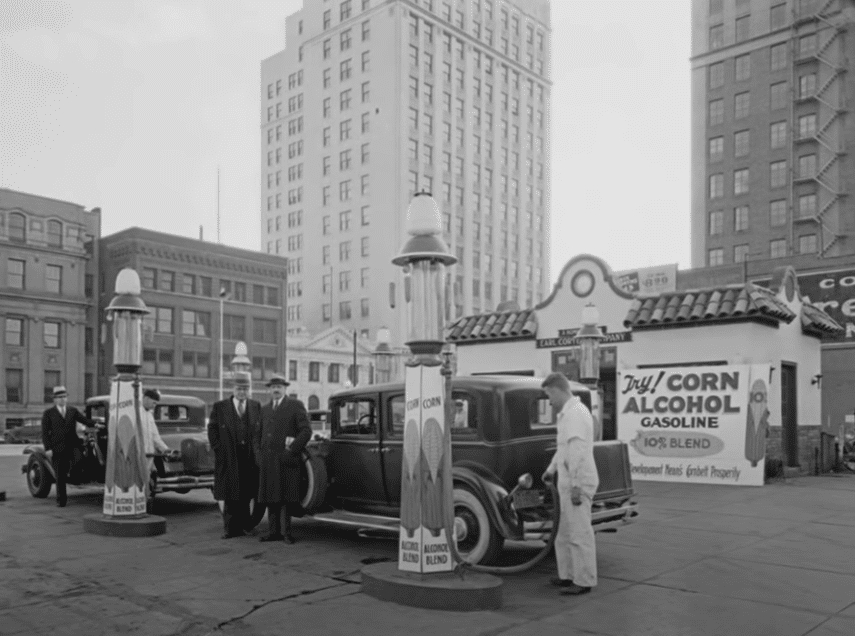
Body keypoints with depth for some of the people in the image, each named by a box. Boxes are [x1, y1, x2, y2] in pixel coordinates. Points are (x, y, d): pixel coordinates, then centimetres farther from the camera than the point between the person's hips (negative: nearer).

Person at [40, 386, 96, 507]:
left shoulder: (73, 411, 13)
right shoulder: (48, 414, 7)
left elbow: (85, 420, 3)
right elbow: (45, 432, 3)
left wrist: (95, 424, -18)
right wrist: (47, 448, -6)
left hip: (72, 444, 1)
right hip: (57, 448, -1)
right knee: (60, 476, 2)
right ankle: (61, 500, 14)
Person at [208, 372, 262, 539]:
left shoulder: (257, 407, 10)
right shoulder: (219, 407, 5)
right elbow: (212, 430, 4)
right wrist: (220, 450, -4)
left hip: (251, 457, 1)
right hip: (228, 458, -1)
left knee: (247, 494, 2)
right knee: (231, 495, 2)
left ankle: (244, 526, 10)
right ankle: (231, 528, 8)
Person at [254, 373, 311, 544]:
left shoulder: (295, 405, 2)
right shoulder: (265, 409, 19)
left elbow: (306, 430, -5)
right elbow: (258, 434, 22)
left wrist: (292, 450, -11)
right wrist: (259, 454, 8)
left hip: (287, 460, -5)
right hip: (267, 461, 5)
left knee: (288, 498, -2)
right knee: (271, 497, 7)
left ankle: (288, 532, 3)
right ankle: (274, 531, 14)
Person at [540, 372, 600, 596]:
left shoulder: (575, 413, -18)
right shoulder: (569, 412, 15)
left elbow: (577, 452, -24)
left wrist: (576, 485, -25)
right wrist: (552, 468, 35)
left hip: (577, 484, -11)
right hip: (569, 483, 11)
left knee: (579, 533, -2)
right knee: (565, 534, 18)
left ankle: (584, 581, 7)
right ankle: (568, 575, 29)